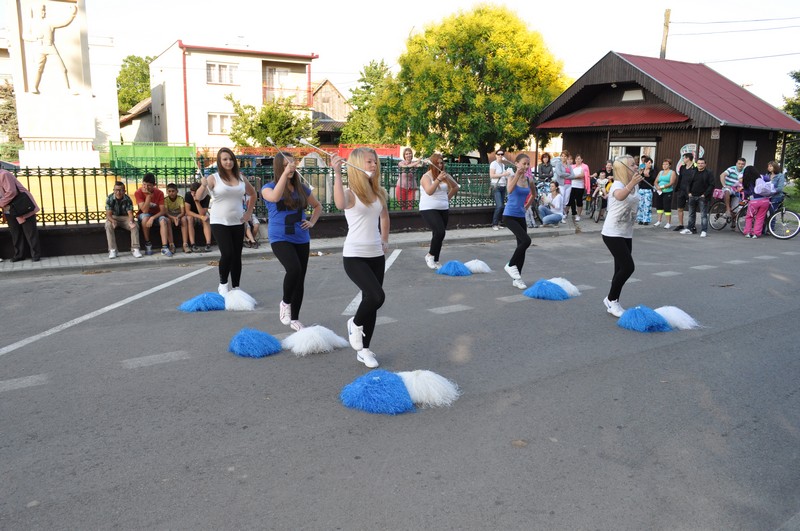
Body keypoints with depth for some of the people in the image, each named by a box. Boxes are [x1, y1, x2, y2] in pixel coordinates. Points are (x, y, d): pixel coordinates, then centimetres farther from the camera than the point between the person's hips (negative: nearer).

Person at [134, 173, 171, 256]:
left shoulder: (159, 193, -15)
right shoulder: (138, 193, -18)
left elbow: (163, 211, -19)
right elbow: (145, 210, -26)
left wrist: (152, 218, -36)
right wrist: (149, 195, -34)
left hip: (156, 214, 1)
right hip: (144, 215, -1)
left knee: (163, 220, -32)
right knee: (145, 217, -36)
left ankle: (164, 247, -39)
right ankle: (147, 244, -20)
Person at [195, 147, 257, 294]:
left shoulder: (241, 178, 6)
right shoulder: (213, 178, -6)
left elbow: (252, 194, 23)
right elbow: (198, 197, -14)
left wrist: (249, 212, 14)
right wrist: (203, 185, -33)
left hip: (237, 223, 4)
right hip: (219, 222, -4)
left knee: (237, 255, 7)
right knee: (227, 253, -16)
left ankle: (235, 287, 19)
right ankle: (223, 284, 7)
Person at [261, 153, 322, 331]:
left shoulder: (301, 188, 8)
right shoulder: (268, 188, -3)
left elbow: (317, 206, 23)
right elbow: (275, 197, -29)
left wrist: (312, 223, 6)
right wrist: (285, 172, -30)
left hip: (301, 239, 5)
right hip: (280, 239, -5)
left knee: (300, 278, 7)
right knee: (294, 270, -28)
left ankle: (294, 319, 23)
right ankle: (285, 302, 1)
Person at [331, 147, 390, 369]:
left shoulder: (379, 192, 7)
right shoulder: (350, 193, -12)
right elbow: (340, 204, -38)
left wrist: (385, 239, 19)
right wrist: (337, 173, -42)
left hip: (376, 255, 7)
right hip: (354, 256, -7)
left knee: (371, 301, 10)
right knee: (377, 296, -23)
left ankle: (364, 350, 24)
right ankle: (355, 323, 9)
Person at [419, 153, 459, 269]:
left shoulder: (444, 174, 8)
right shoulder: (426, 176, -8)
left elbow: (456, 187, 18)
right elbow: (429, 191, -25)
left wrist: (448, 198, 4)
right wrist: (438, 179, -32)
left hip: (444, 209, 6)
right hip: (429, 209, -6)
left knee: (439, 234, 6)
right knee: (440, 232, -20)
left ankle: (435, 260, 17)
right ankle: (430, 255, -1)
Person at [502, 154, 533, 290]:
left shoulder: (528, 180, 6)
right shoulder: (512, 177, -10)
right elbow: (510, 190, -33)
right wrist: (518, 174, -40)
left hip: (521, 216, 7)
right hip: (510, 216, -7)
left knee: (521, 245, 7)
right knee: (526, 240, -22)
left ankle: (517, 278, 18)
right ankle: (510, 265, -1)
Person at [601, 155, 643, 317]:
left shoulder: (634, 185, 8)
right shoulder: (618, 185, -18)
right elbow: (620, 196, -45)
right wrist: (631, 184, -59)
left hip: (627, 234, 8)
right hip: (612, 234, -8)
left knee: (622, 268, 8)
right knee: (628, 267, -14)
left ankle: (613, 302, 19)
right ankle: (611, 299, 4)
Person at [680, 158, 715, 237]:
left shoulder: (709, 173, -4)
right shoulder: (693, 172, 11)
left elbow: (711, 185, -9)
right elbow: (688, 183, 16)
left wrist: (705, 194, -15)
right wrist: (689, 192, 2)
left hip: (703, 197, -5)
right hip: (693, 196, 6)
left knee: (703, 215, -5)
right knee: (691, 214, 13)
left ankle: (704, 231, -3)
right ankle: (690, 228, 23)